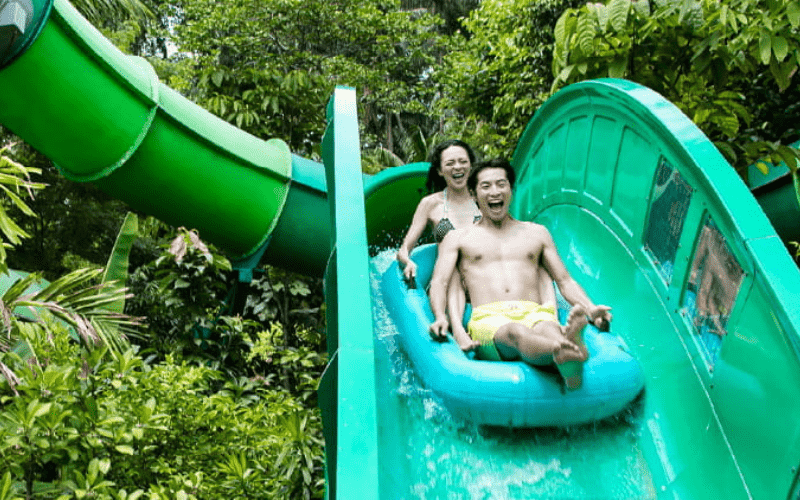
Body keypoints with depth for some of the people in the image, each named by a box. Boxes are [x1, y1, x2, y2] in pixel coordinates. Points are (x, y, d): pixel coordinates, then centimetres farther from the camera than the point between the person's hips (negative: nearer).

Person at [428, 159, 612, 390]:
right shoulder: (458, 237, 22)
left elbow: (565, 281, 25)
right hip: (488, 318, -2)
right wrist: (440, 317, -14)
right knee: (518, 333, -41)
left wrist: (591, 309, 4)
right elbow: (439, 282, 9)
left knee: (550, 332, -38)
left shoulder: (537, 233, 29)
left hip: (535, 314, 3)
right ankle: (565, 351, -71)